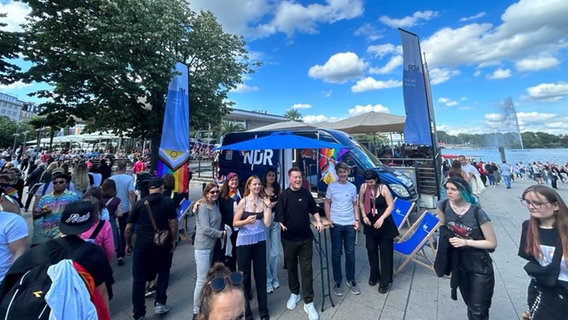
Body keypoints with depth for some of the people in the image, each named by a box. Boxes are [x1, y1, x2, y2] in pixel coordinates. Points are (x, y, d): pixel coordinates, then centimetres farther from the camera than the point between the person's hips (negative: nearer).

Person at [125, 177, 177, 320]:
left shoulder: (139, 203, 2)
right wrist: (173, 241, 0)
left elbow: (128, 228, 5)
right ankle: (159, 303, 18)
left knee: (139, 278, 14)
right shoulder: (168, 202, -6)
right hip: (162, 243, -1)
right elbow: (173, 223, -12)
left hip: (142, 244, 2)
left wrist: (128, 244, 18)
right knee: (163, 272, 22)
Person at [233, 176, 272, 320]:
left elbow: (267, 223, -8)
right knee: (244, 275, 9)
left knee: (261, 275, 13)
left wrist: (269, 206, -14)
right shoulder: (243, 202, -10)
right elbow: (235, 223, -8)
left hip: (260, 241, 3)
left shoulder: (264, 201, -2)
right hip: (244, 242, -2)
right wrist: (246, 221, -25)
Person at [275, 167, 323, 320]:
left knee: (307, 269, 6)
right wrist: (282, 225, -24)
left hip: (306, 237, 2)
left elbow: (314, 209, 13)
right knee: (291, 267, 17)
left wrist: (318, 221, 0)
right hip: (289, 238, -1)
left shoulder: (306, 193, 1)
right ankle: (294, 293, 40)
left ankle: (308, 303, 20)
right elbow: (279, 215, -10)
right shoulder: (284, 195, -9)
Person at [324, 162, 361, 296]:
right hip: (336, 224, -2)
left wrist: (357, 220, 1)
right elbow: (327, 203, -1)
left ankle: (351, 279, 31)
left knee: (350, 252, 13)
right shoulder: (331, 186, -4)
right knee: (336, 253, 8)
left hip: (350, 224, 3)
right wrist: (329, 219, -10)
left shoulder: (353, 187, 5)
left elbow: (355, 205, 11)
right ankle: (338, 281, 23)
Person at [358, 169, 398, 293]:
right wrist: (364, 216, -7)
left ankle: (385, 281, 20)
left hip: (384, 225, -3)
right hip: (370, 224, 3)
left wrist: (381, 218, -23)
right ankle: (374, 276, 34)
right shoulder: (363, 187, -7)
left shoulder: (383, 188, -15)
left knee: (385, 253, 6)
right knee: (371, 251, 14)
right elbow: (361, 202, 5)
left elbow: (391, 205, -13)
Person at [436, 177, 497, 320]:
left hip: (480, 267, -3)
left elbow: (492, 243, -15)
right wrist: (447, 239, -8)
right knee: (470, 305, 25)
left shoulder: (477, 212, -23)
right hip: (459, 264, 4)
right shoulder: (443, 205, -13)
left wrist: (466, 242, -23)